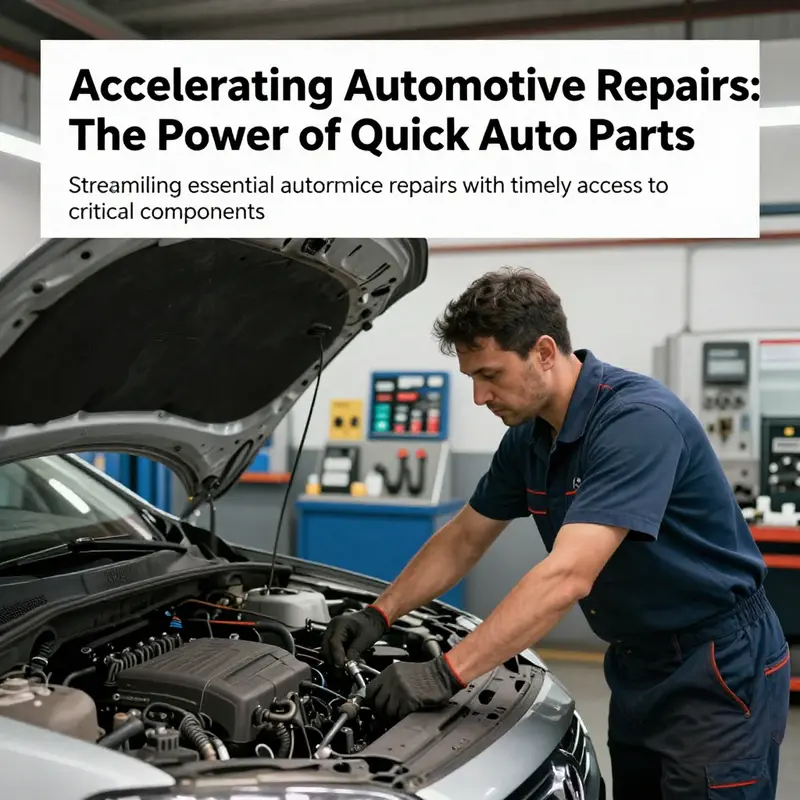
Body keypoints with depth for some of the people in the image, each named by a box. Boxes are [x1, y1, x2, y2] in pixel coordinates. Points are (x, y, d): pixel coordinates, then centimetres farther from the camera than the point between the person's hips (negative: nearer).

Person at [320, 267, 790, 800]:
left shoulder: (638, 420, -28)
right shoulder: (529, 437, 0)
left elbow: (567, 577, -35)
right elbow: (463, 539, 12)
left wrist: (447, 674, -34)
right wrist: (380, 615, 2)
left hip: (721, 672, -8)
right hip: (638, 667, 8)